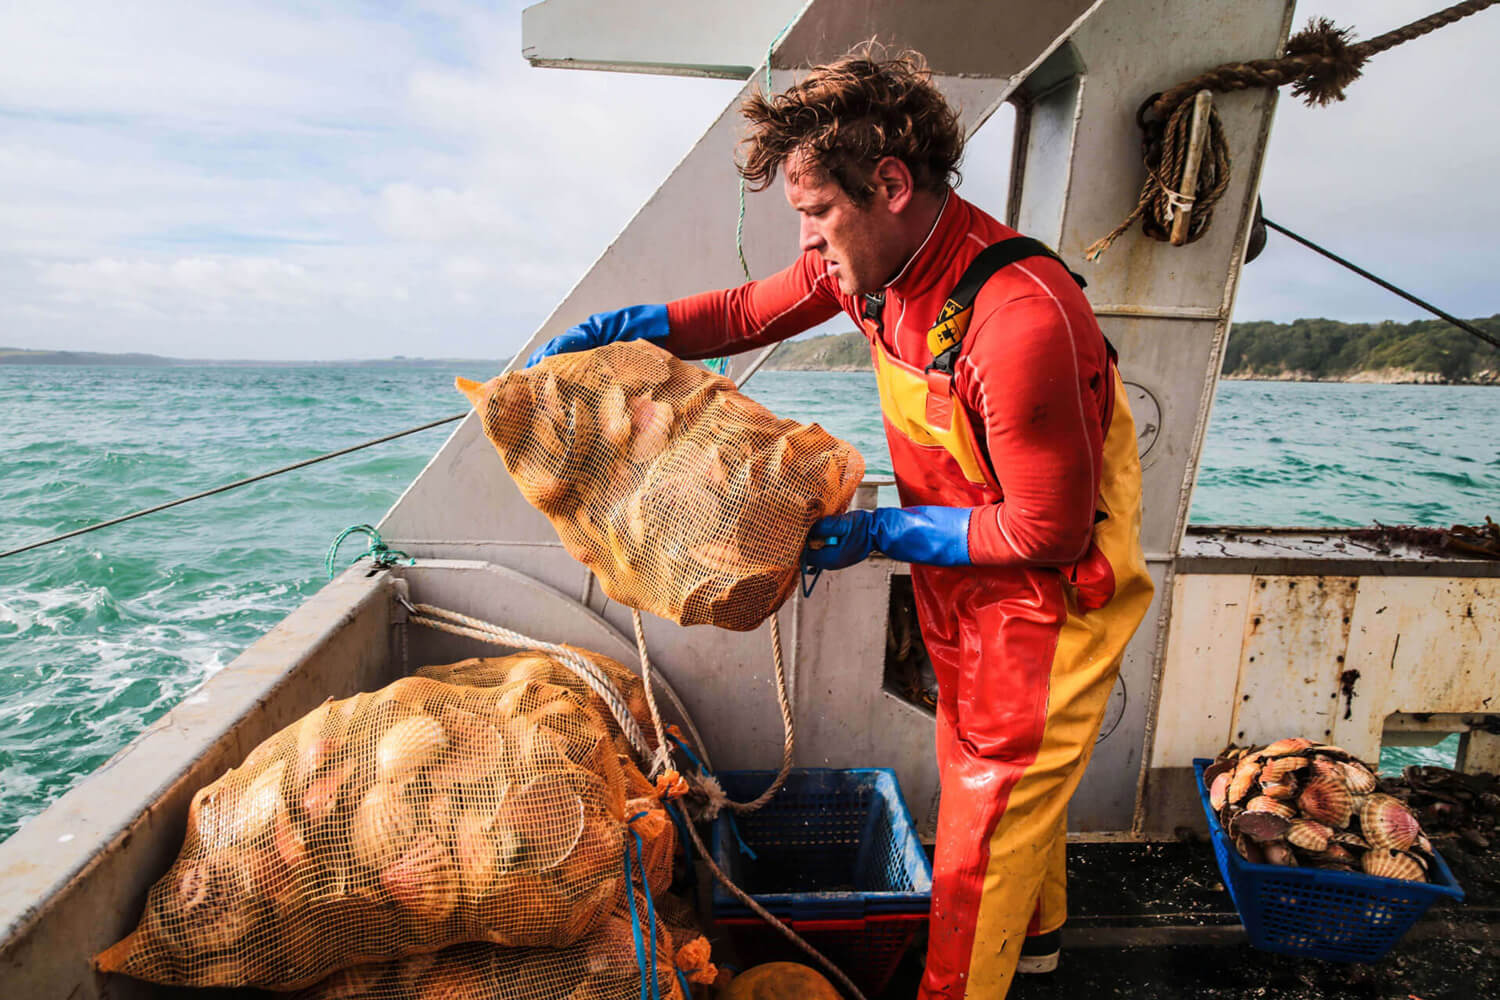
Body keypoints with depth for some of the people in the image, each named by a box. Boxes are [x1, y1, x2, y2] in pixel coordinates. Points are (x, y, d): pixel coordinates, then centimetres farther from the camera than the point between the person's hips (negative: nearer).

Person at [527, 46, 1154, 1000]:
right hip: (965, 583, 8)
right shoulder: (871, 257, -8)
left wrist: (880, 532, -22)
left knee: (989, 818, 8)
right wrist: (610, 331, -1)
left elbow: (1048, 530, -26)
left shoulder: (1022, 320, -34)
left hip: (1050, 596, -8)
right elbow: (750, 312, 6)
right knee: (989, 770, 27)